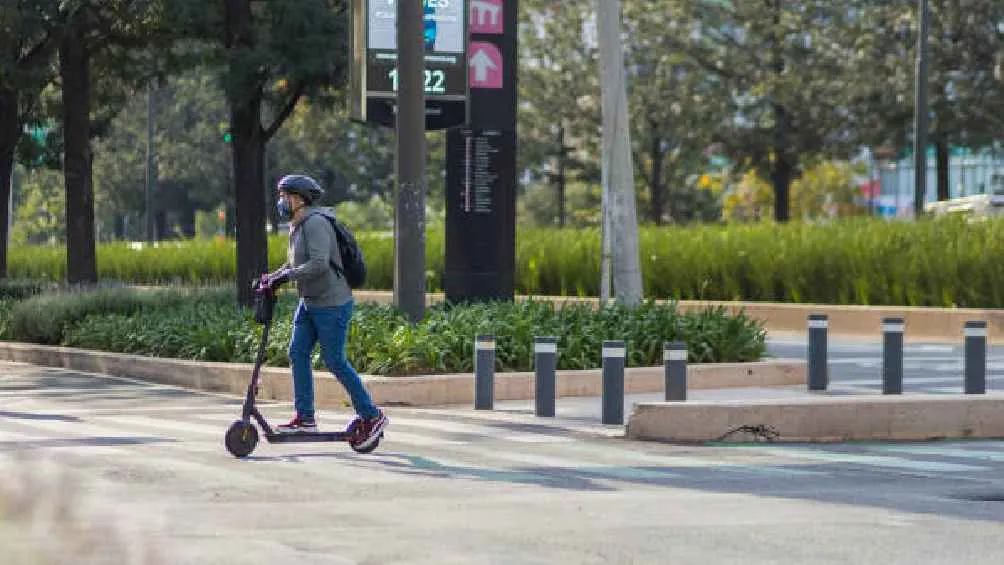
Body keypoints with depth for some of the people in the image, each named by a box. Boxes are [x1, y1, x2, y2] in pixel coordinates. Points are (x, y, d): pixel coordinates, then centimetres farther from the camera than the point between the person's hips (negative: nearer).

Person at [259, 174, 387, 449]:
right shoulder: (296, 227, 11)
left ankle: (371, 416, 6)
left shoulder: (315, 224, -20)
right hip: (308, 303, 10)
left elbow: (319, 264, -30)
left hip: (332, 305, -10)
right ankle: (305, 418, 7)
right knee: (298, 354, 3)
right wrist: (272, 277, 7)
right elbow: (294, 262, 23)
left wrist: (285, 277, -27)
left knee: (335, 362, -5)